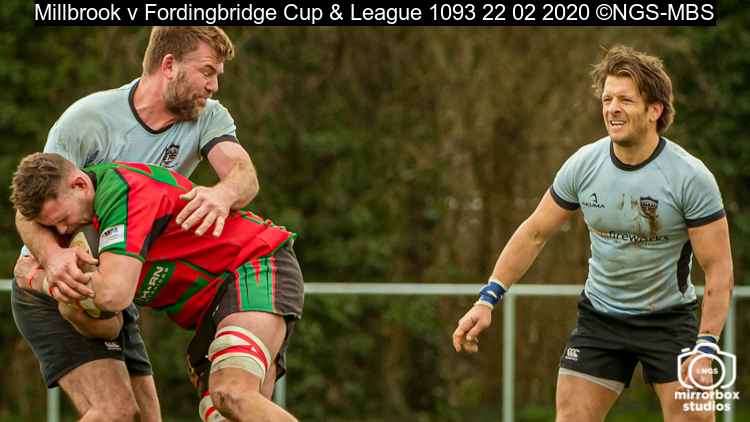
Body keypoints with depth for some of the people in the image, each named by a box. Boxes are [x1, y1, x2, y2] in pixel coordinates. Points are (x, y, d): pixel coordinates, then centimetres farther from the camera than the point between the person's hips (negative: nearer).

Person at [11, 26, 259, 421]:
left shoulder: (207, 118, -1)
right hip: (53, 293, -7)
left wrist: (223, 193, -47)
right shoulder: (88, 118, -16)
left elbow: (244, 173, -21)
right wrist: (52, 255, -43)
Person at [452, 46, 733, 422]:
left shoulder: (691, 177, -18)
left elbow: (719, 270, -15)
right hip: (598, 317, 3)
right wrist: (487, 300, -2)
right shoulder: (582, 165, -8)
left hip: (668, 320, -3)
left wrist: (705, 349, -23)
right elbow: (534, 233, 4)